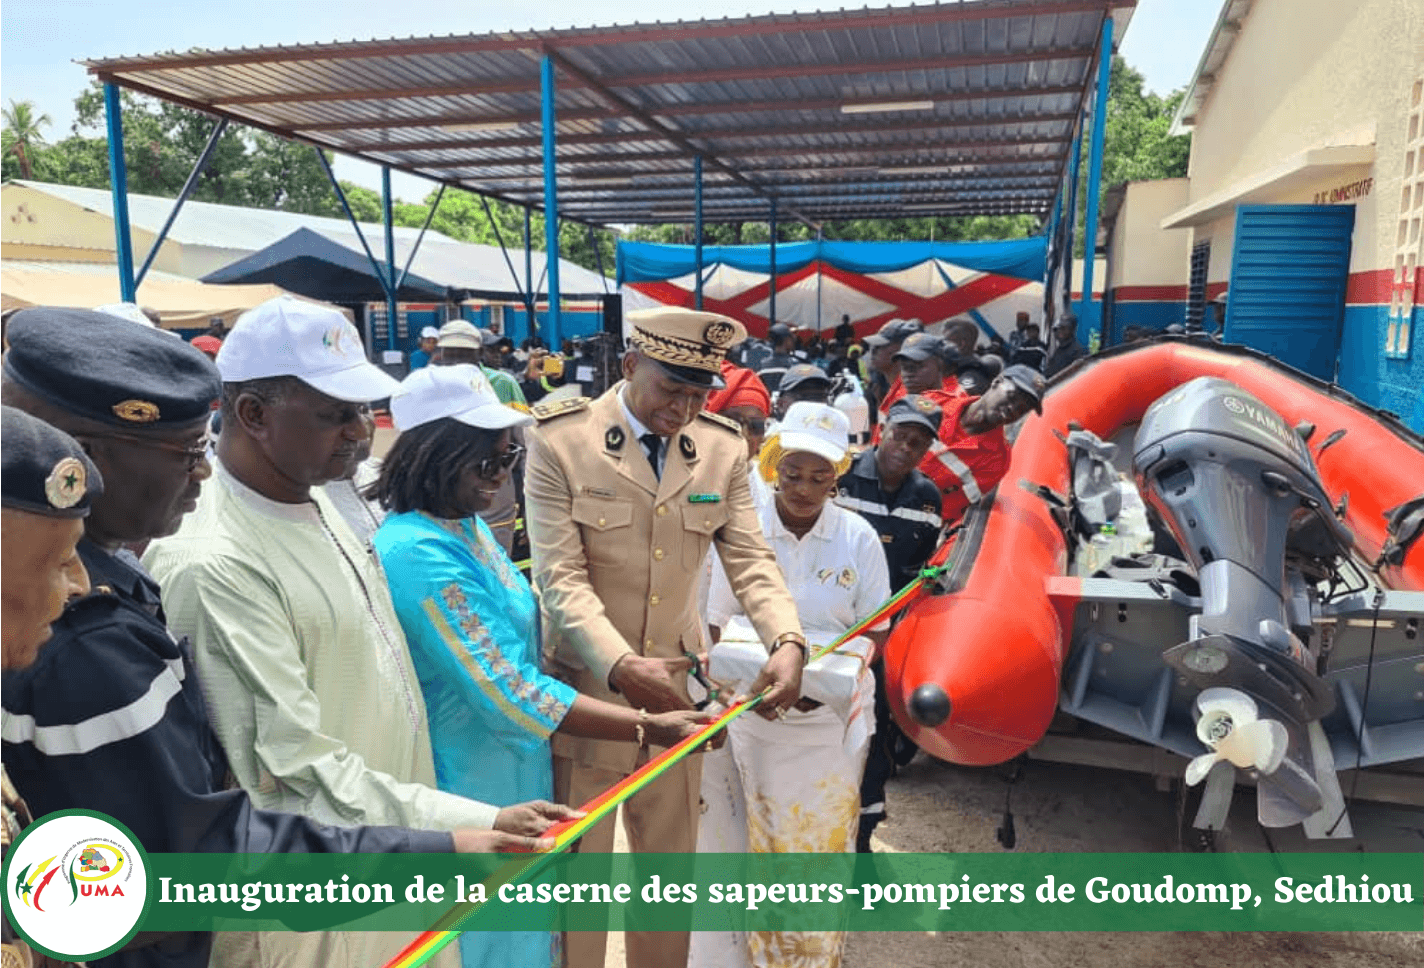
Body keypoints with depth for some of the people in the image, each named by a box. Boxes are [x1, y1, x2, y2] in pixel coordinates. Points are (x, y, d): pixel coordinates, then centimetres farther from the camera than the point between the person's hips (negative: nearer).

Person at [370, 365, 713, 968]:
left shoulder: (465, 524, 2)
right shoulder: (420, 556, -28)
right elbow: (511, 695, -28)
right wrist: (649, 729, -26)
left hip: (506, 771, 9)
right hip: (472, 790, -9)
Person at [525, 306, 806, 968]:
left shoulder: (723, 448, 0)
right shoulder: (560, 440, -11)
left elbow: (751, 560, -3)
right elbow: (561, 578, -16)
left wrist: (787, 641, -22)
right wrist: (621, 665, -30)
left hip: (677, 690, 4)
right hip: (585, 692, -3)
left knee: (671, 870, 19)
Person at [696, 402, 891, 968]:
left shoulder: (859, 538, -5)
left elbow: (876, 631, 1)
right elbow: (718, 625, 1)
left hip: (830, 719, 0)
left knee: (818, 842, 9)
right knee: (740, 843, 6)